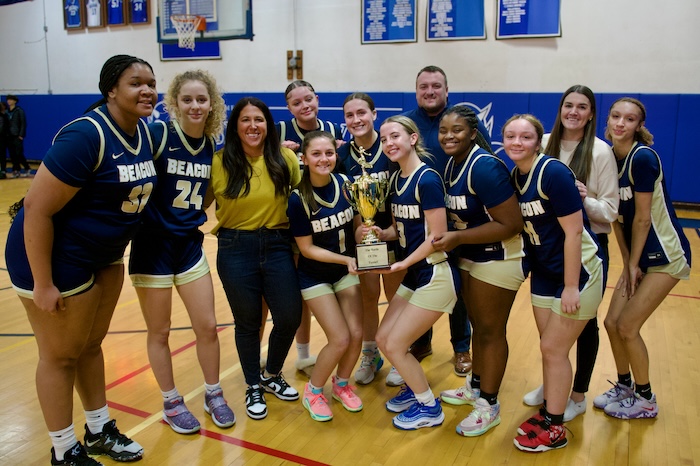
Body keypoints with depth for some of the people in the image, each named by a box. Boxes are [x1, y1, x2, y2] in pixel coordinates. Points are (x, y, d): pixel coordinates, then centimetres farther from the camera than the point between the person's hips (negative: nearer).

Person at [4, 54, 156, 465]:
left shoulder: (144, 133, -1)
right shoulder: (86, 136, -26)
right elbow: (36, 209, -25)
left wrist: (117, 246, 16)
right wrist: (43, 284, -21)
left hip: (106, 256, 8)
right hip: (58, 257, -8)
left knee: (91, 345, 21)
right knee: (61, 356, 8)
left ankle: (99, 430, 39)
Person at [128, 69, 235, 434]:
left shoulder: (212, 146, 3)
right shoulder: (157, 134, -14)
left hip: (190, 244, 5)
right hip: (153, 244, -4)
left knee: (207, 327, 9)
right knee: (159, 332, 10)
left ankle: (213, 395, 30)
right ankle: (171, 404, 29)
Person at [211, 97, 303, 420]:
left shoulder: (286, 158, -2)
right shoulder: (219, 162, -6)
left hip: (277, 246, 2)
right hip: (236, 250, -1)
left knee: (290, 318, 4)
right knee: (248, 322, 10)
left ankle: (271, 375, 34)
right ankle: (253, 388, 34)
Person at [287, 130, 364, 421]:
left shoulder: (346, 184, -9)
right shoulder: (298, 199, -20)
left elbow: (357, 223, 4)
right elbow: (306, 248, -15)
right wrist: (345, 259, -24)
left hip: (346, 271, 4)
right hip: (315, 276, -4)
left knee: (357, 334, -2)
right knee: (340, 339, -8)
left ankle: (341, 384, 28)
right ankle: (312, 392, 19)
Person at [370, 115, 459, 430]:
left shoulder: (427, 179, -17)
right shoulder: (396, 179, 8)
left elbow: (437, 236, -19)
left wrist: (402, 264, -16)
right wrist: (380, 233, -4)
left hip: (435, 276, -8)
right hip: (413, 275, 8)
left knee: (395, 345, -4)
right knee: (383, 339, 10)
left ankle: (429, 408, 18)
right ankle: (414, 388, 34)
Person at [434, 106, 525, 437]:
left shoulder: (484, 167, -25)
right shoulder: (451, 163, 3)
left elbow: (511, 224, -26)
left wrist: (457, 238, -25)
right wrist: (453, 240, -3)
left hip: (498, 258, -8)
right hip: (469, 256, 9)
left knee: (491, 331, 3)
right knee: (477, 324, 20)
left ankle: (489, 406, 20)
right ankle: (476, 386, 39)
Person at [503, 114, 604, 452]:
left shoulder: (553, 172, -22)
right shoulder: (514, 176, 1)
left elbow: (573, 232, -22)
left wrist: (571, 287, -21)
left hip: (578, 273, -7)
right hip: (543, 274, 7)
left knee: (553, 348, 0)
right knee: (549, 348, 14)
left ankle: (554, 428, 17)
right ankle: (549, 411, 32)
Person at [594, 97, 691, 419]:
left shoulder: (643, 157, -22)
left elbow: (642, 218, -18)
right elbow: (617, 216, 4)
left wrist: (633, 264, -9)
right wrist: (627, 262, 2)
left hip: (665, 255, -7)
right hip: (638, 255, 7)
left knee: (627, 326, -4)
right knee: (612, 322, 8)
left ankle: (645, 400, 18)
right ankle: (624, 386, 30)